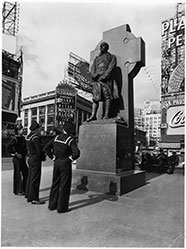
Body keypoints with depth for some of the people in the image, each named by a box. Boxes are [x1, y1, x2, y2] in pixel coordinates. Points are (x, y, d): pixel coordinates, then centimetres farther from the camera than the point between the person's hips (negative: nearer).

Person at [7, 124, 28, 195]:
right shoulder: (14, 139, -13)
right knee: (18, 175, 2)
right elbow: (8, 147, -20)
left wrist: (25, 153, 8)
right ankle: (17, 191, 15)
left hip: (23, 159, 7)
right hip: (17, 159, -7)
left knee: (26, 173, 10)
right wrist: (16, 154, -18)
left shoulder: (23, 138, 10)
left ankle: (24, 189, 24)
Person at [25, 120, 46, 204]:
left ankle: (28, 195, 28)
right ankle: (34, 199, 4)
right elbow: (39, 151, -21)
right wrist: (43, 157, -3)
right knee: (35, 179, -3)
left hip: (30, 158, 10)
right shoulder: (35, 137, -18)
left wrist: (42, 156, 10)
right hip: (36, 159, -10)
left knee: (30, 178, 17)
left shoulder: (28, 136, 11)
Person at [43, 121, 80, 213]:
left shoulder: (56, 137, 4)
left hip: (56, 163, 6)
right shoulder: (70, 140, -15)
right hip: (65, 164, -6)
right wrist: (70, 158, -9)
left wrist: (53, 157, 7)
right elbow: (76, 153, -26)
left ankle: (52, 205, 29)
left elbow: (46, 148, 6)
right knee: (64, 186, 5)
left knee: (55, 184, 18)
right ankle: (61, 207, 14)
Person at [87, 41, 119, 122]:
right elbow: (92, 68, 16)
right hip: (96, 79, 4)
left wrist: (104, 76, -15)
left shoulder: (112, 57, 16)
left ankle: (106, 115, -11)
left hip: (106, 79, -4)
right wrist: (94, 75, -6)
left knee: (107, 96, -10)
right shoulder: (96, 58, 29)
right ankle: (93, 115, -9)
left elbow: (111, 67, -1)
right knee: (95, 97, -5)